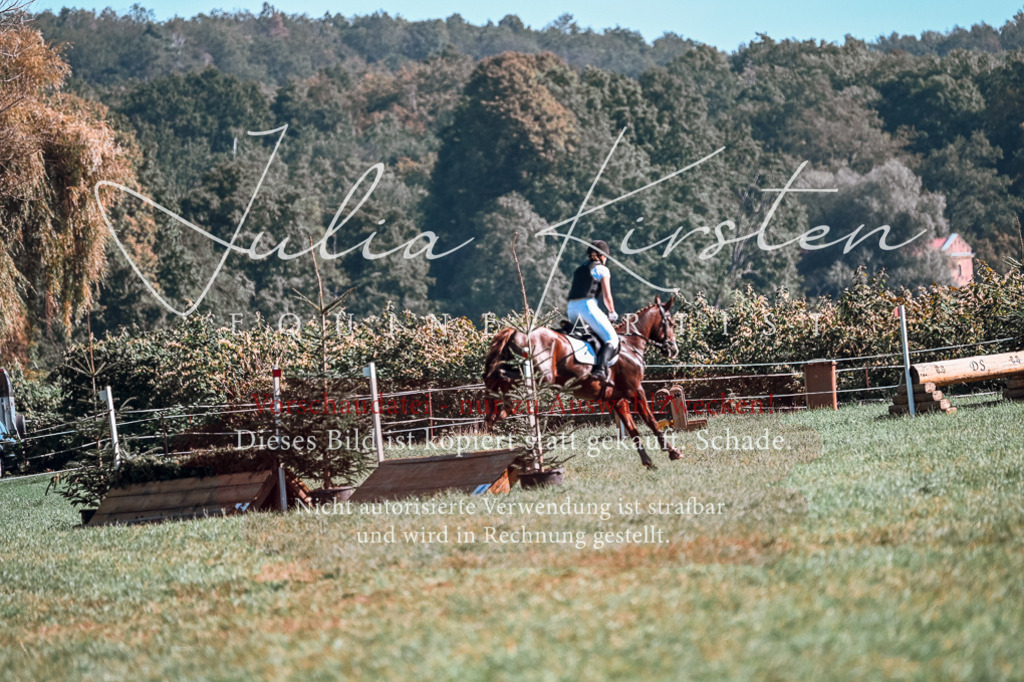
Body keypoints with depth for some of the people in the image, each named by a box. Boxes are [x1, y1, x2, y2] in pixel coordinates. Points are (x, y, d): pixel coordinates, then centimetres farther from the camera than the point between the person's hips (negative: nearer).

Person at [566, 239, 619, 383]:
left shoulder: (579, 269, 24)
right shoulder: (602, 269, 4)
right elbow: (607, 297, 0)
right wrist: (612, 313, 17)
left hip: (572, 307, 7)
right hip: (588, 305, -7)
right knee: (612, 339, -7)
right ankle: (600, 368, -30)